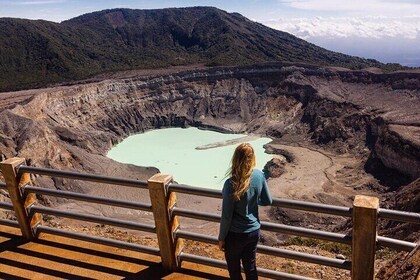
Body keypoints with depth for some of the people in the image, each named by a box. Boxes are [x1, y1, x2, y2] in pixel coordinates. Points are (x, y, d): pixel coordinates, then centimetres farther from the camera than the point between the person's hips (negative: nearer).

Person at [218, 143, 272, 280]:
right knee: (250, 267, 21)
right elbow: (268, 201, 3)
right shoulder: (259, 175, -11)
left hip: (235, 235, -5)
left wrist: (221, 238, -4)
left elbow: (226, 216, -18)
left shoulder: (231, 184, -26)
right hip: (254, 231, 5)